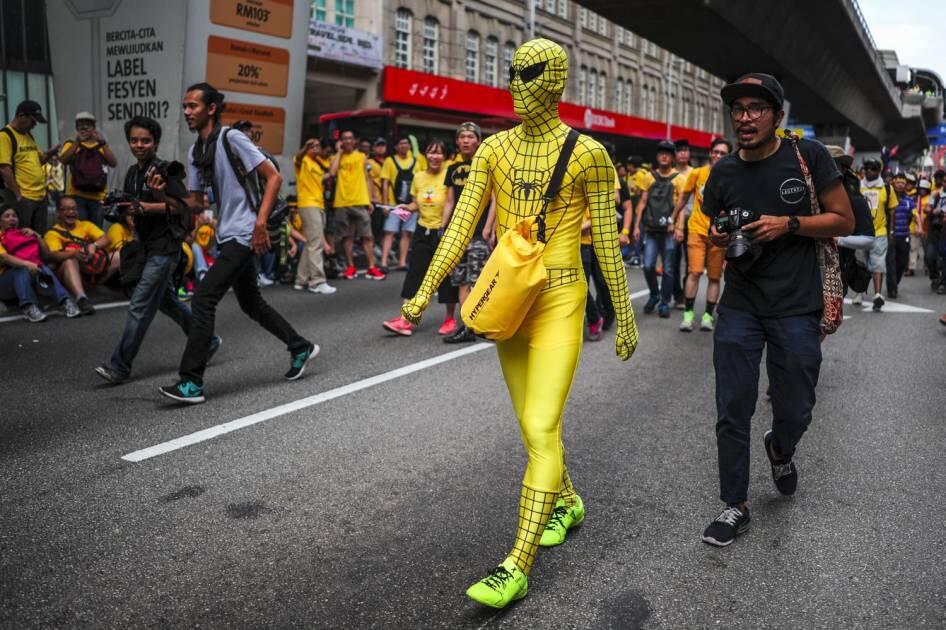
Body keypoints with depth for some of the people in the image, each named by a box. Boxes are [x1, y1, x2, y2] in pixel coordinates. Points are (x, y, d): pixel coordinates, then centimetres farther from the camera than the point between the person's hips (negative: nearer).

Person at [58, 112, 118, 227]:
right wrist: (77, 141, -15)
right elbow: (64, 160, -9)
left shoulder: (102, 146, 15)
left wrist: (103, 143, -11)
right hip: (77, 195, -2)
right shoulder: (71, 144, 11)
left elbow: (113, 163, -2)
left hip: (98, 196, 2)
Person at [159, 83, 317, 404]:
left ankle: (191, 382, -10)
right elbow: (195, 203, 13)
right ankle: (300, 347, 35)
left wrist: (260, 222, -19)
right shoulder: (195, 152, 13)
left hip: (242, 235, -9)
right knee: (250, 303, 18)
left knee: (202, 300, -14)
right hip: (227, 236, 9)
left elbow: (274, 177, -13)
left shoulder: (231, 139, -10)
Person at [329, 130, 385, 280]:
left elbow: (367, 178, 11)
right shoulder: (336, 157, 9)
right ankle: (351, 267, 14)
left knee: (366, 236, -3)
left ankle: (371, 268, -1)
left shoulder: (362, 157, 10)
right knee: (347, 236, 6)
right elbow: (332, 171, -12)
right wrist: (339, 152, -3)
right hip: (342, 203, 1)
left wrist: (370, 199, 3)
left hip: (360, 202, 0)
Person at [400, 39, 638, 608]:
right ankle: (566, 502, 42)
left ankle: (518, 568, -6)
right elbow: (461, 226, 2)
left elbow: (607, 241, -3)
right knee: (533, 423, 16)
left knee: (541, 429, -12)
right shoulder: (494, 149, 5)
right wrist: (425, 291, -6)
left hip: (558, 302, -5)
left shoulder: (586, 153, -6)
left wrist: (625, 317, 0)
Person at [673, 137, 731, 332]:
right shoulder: (697, 173, 0)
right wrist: (675, 223, 12)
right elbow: (683, 199, 10)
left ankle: (708, 315, 15)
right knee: (694, 272, -8)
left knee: (714, 276, 5)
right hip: (697, 230, 0)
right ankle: (688, 313, 2)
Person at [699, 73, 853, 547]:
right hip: (739, 307, 2)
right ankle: (735, 506, 16)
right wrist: (719, 238, -8)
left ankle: (780, 450, 45)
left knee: (795, 412, 9)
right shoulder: (723, 173, 3)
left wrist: (788, 224, -18)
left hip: (796, 309, -2)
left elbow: (843, 221, -4)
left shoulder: (808, 156, -6)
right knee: (732, 412, 1)